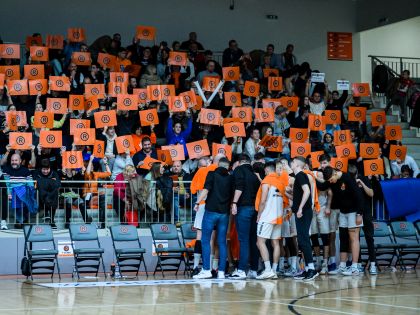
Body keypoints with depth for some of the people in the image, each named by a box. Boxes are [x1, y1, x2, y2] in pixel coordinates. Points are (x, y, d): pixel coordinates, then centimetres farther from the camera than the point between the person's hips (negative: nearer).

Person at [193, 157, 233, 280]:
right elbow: (233, 195, 10)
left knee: (205, 241, 1)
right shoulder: (230, 178, 9)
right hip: (224, 213, 3)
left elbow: (206, 189, -13)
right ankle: (221, 272, 2)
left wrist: (198, 202, -11)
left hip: (211, 211, -3)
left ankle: (206, 270, -7)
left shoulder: (212, 174, 0)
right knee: (222, 242, 6)